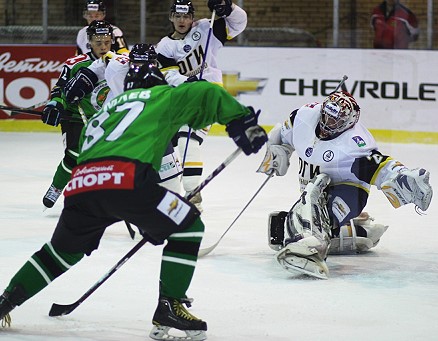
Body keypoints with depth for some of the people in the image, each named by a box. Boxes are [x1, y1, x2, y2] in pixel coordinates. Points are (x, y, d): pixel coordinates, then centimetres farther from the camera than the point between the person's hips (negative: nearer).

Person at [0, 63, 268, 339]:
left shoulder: (108, 109, 39)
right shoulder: (163, 97, 22)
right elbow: (207, 95, 9)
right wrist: (243, 122, 21)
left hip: (80, 184, 6)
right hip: (124, 179, -6)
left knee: (62, 252, 29)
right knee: (188, 227, 9)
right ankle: (169, 307, 3)